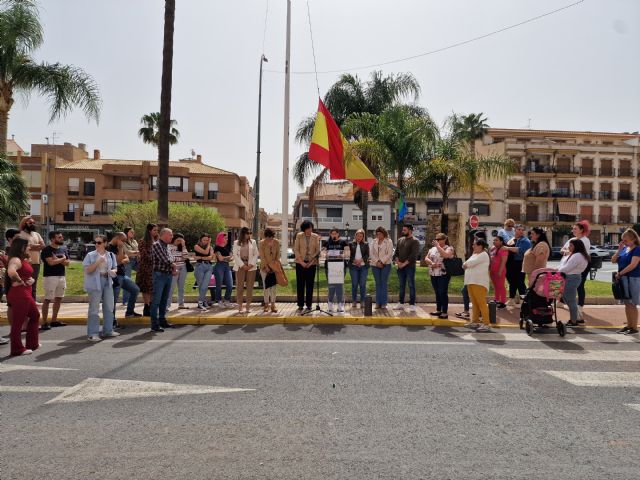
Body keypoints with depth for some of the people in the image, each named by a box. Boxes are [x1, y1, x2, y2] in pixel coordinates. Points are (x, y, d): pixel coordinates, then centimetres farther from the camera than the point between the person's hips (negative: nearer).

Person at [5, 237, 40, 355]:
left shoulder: (23, 260, 13)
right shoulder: (15, 260, -16)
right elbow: (11, 272, -38)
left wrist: (31, 280, 4)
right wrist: (20, 282, -22)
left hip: (26, 294, 11)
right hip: (19, 294, -11)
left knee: (35, 315, 21)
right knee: (18, 322, -2)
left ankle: (32, 343, 29)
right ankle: (17, 349, 7)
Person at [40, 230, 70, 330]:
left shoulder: (63, 250, 13)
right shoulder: (47, 250, -7)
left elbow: (67, 263, 6)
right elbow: (51, 262, -19)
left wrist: (57, 259, -10)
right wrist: (62, 259, -4)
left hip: (62, 276, 7)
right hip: (50, 277, -7)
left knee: (58, 299, 10)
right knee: (48, 299, -6)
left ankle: (54, 320, 18)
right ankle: (44, 323, -4)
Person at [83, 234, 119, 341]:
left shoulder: (110, 255, 8)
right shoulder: (90, 255, -3)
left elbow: (115, 268, 15)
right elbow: (87, 270, -9)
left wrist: (113, 271, -8)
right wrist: (97, 262, -21)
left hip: (108, 282, 5)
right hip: (95, 283, -5)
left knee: (109, 307, 11)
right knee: (94, 309, -4)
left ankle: (108, 330, 24)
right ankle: (93, 333, 0)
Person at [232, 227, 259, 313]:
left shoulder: (253, 242, 9)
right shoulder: (236, 243, 6)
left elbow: (256, 254, 6)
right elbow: (235, 255, -1)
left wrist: (251, 264, -8)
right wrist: (242, 265, -10)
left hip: (251, 266, 1)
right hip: (240, 266, -1)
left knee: (250, 286, 1)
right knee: (240, 286, 0)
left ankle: (248, 306, 7)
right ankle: (240, 305, 6)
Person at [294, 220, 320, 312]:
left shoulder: (315, 237, 2)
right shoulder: (299, 236, 1)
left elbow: (318, 251, 2)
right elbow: (296, 250, 0)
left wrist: (311, 262, -8)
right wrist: (302, 262, -8)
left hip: (311, 263, 0)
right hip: (300, 263, 0)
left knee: (310, 285, 2)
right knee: (300, 284, 1)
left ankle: (308, 305, 9)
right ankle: (300, 305, 8)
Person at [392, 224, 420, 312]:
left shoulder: (414, 241, -6)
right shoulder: (400, 240, 14)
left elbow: (413, 255, -14)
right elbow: (396, 252, 13)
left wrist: (404, 263, -16)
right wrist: (397, 261, -4)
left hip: (410, 267, -6)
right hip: (400, 267, 6)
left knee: (411, 285, -2)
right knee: (401, 286, 10)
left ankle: (412, 304, 1)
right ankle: (401, 303, 16)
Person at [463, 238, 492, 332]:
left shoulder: (483, 255, -8)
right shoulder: (475, 255, 21)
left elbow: (471, 263, -17)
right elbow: (467, 264, 17)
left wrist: (465, 264, 3)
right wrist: (467, 265, -5)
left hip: (479, 282, -9)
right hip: (471, 282, 9)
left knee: (481, 303, -10)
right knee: (474, 303, 12)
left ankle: (486, 324, -10)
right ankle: (475, 321, 19)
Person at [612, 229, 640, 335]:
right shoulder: (624, 248, 10)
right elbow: (613, 260, 10)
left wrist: (620, 273, -16)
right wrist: (619, 250, -3)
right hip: (623, 279, 7)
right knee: (627, 303, 13)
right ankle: (629, 325, 22)